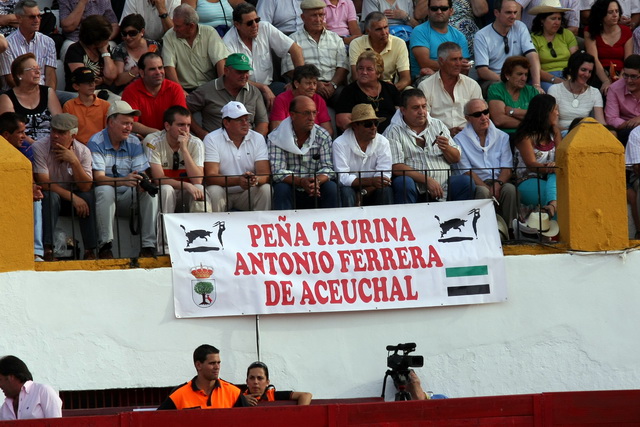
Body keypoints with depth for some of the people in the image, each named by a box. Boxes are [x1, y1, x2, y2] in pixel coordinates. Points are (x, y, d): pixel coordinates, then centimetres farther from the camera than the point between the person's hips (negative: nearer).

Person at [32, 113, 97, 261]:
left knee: (89, 197, -27)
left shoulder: (83, 151, -8)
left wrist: (74, 162, -29)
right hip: (48, 198, -2)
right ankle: (47, 250, -36)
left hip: (74, 197, 3)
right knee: (51, 196, -35)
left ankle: (90, 251, -24)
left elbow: (86, 187, -16)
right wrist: (72, 197, -29)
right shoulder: (39, 148, -16)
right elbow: (43, 182, -22)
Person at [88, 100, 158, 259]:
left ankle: (149, 245, -26)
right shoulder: (96, 143, -9)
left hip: (126, 197, 4)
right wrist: (124, 181, -38)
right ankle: (105, 246, -37)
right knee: (105, 190, -36)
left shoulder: (134, 143, 6)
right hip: (104, 198, -4)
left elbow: (141, 175, -1)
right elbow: (98, 178, -20)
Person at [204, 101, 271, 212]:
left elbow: (265, 174, -7)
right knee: (213, 191, -33)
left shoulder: (258, 139, 1)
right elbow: (210, 177, -18)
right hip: (223, 192, -3)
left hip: (248, 194, 3)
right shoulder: (212, 139, -8)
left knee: (266, 189, -24)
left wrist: (255, 179, -33)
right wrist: (238, 181, -34)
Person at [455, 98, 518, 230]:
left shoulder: (502, 137, 15)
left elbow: (507, 168, 6)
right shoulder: (460, 140, 5)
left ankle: (510, 229, -28)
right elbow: (467, 171, -2)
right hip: (477, 184, -2)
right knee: (483, 192, -35)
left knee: (510, 189, -31)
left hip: (499, 183, 2)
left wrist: (498, 185, -16)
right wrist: (487, 188, -16)